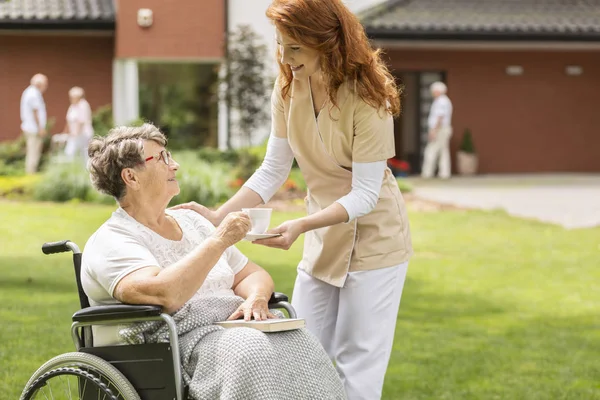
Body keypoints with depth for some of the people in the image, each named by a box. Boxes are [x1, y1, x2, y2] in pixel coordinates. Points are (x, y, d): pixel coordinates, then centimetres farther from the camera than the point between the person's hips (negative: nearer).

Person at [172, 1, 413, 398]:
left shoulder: (366, 97, -23)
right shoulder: (288, 87, -5)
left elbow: (365, 193, -23)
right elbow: (273, 171, 0)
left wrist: (300, 226, -34)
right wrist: (219, 216, -11)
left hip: (371, 241, -6)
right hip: (322, 241, 6)